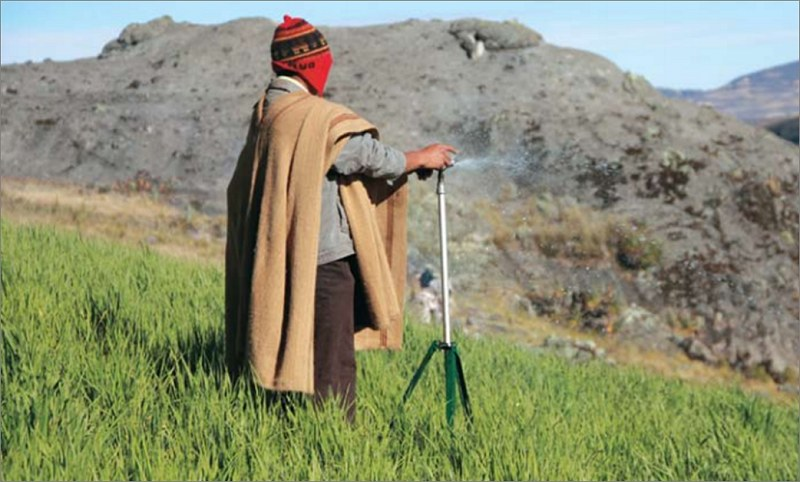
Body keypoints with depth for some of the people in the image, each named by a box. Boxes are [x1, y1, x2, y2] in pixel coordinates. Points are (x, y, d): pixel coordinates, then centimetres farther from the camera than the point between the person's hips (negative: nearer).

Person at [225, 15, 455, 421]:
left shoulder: (265, 113, 9)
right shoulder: (319, 119, -18)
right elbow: (372, 157, -10)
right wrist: (421, 158, 8)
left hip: (278, 258, 9)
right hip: (322, 260, -9)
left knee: (293, 353, 17)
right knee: (332, 363, -1)